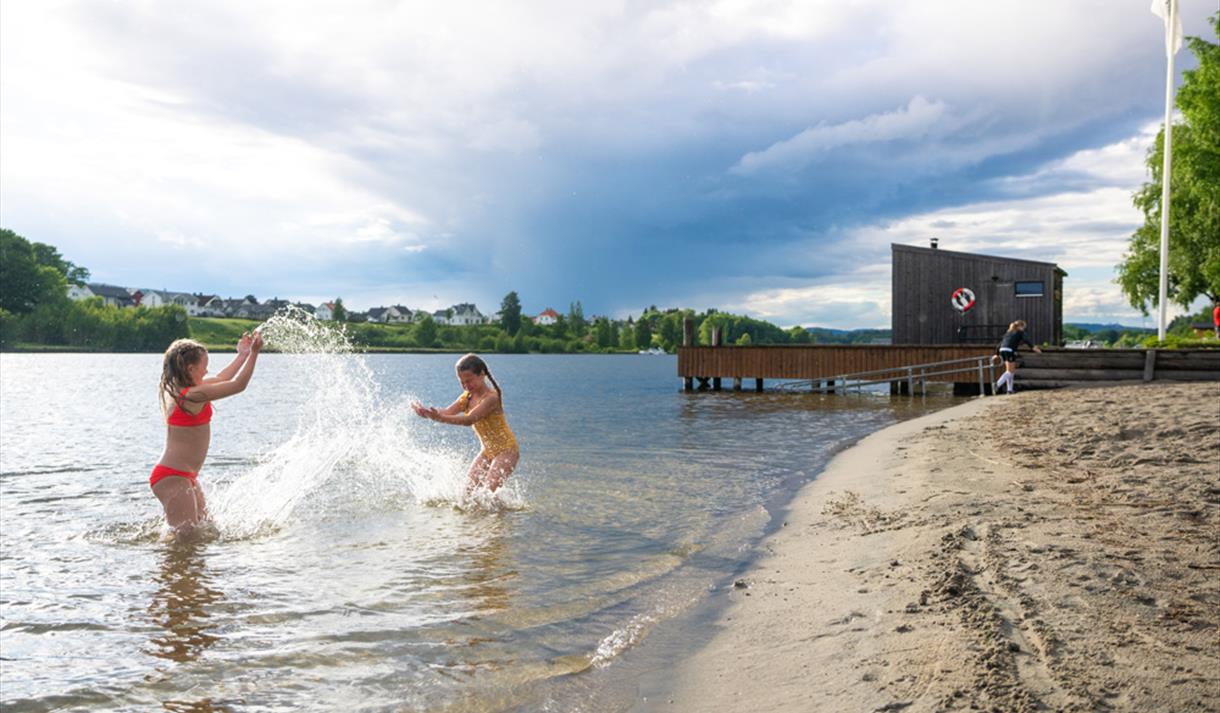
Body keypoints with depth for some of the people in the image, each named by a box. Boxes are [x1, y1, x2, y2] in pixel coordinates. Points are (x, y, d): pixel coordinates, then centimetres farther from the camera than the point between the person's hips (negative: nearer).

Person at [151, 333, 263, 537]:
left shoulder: (176, 389, 8)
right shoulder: (193, 395, -21)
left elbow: (220, 380, 21)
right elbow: (238, 385, -19)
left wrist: (242, 355, 26)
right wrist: (253, 353, -13)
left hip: (184, 476, 11)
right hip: (172, 477, -11)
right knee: (186, 536, -8)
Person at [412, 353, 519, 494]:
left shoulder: (491, 397, -23)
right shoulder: (468, 397, 3)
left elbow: (469, 419, -34)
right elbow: (447, 412, -10)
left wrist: (441, 418, -47)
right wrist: (427, 412, -31)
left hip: (506, 450, -8)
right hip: (487, 451, 8)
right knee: (468, 489, 2)